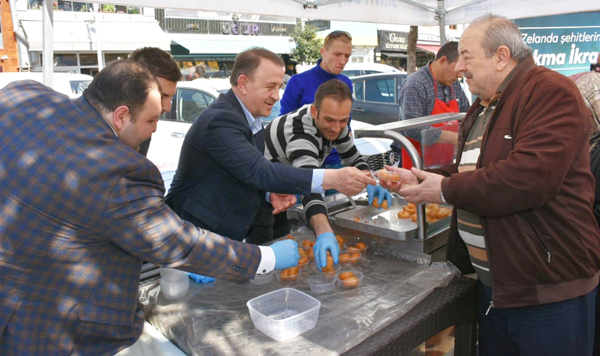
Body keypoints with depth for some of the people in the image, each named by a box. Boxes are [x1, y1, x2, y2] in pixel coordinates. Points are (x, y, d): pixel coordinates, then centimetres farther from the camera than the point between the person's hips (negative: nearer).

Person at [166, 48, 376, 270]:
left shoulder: (252, 122, 5)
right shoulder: (220, 120, -24)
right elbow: (259, 172, -34)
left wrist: (271, 193, -12)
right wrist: (331, 179, -40)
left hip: (227, 235, 8)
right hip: (195, 240, -8)